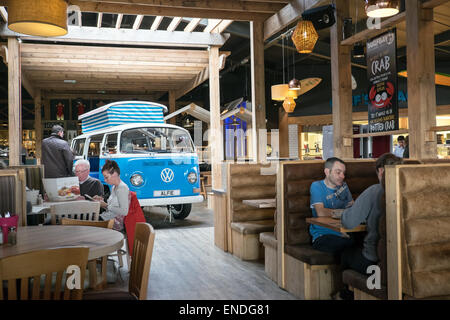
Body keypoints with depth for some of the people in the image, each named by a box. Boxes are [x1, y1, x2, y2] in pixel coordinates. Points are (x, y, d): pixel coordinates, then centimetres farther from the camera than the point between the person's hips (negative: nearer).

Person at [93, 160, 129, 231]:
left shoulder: (122, 188, -14)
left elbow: (124, 212, -22)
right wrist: (101, 200, 6)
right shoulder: (114, 188, 15)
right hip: (107, 218, 9)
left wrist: (106, 206, -17)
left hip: (115, 224, -9)